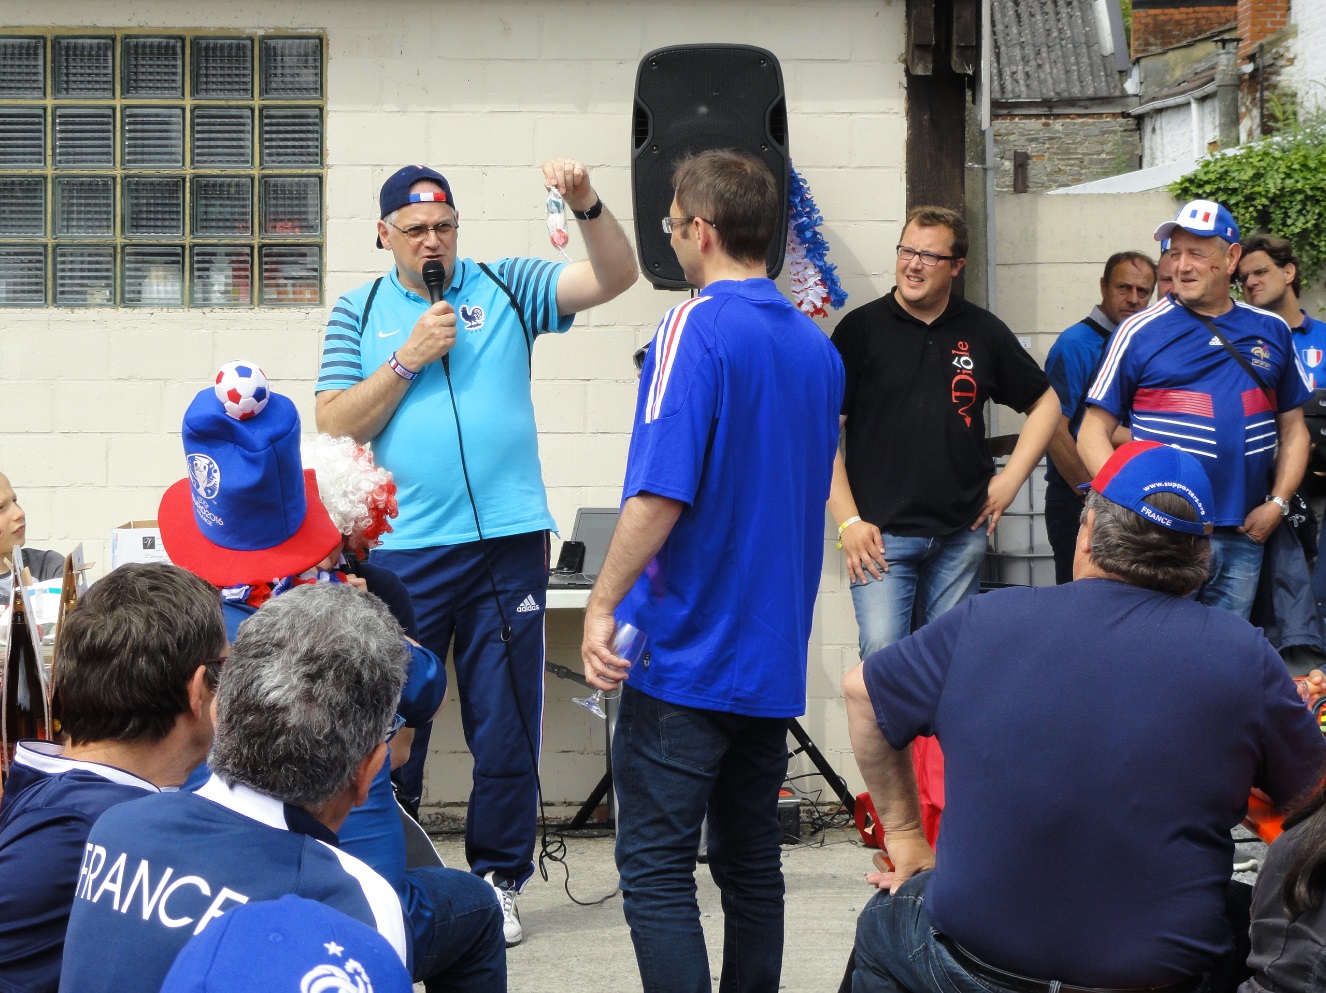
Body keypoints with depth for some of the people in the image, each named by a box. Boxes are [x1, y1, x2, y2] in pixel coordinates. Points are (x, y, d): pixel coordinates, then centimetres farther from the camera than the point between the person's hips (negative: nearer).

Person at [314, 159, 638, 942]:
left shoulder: (506, 288, 8)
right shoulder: (359, 313, 9)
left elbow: (616, 277, -1)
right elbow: (334, 427, 2)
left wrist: (589, 207, -18)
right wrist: (410, 358, -6)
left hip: (508, 541, 0)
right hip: (400, 550, 0)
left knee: (508, 724, 4)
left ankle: (499, 879, 15)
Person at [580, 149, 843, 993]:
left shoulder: (698, 329, -13)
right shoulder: (818, 346, 11)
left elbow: (660, 492, -21)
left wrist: (603, 605, -15)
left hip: (685, 651, -8)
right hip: (773, 655, 8)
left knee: (657, 872, -5)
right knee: (752, 862, 15)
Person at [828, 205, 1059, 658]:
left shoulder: (983, 332, 9)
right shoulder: (861, 328, 0)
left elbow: (1044, 403, 19)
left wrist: (1010, 479, 7)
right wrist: (847, 521, -9)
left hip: (962, 534, 3)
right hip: (881, 534, -3)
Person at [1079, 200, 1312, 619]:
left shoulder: (1272, 332, 10)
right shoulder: (1140, 332, -1)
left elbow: (1293, 429, 16)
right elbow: (1093, 434, -2)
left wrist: (1277, 504, 2)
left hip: (1244, 537, 4)